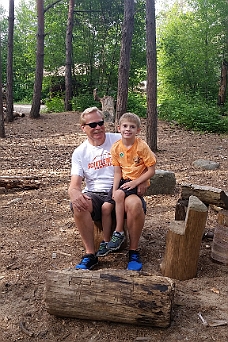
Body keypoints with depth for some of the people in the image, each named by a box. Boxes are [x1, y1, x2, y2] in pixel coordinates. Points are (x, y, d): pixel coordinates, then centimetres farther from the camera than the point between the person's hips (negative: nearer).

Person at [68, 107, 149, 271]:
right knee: (78, 205, -32)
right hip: (95, 195, 1)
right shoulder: (79, 153, 8)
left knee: (135, 204, -34)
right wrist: (75, 194, -26)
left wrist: (142, 179, -12)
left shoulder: (120, 140, 4)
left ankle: (133, 252, -10)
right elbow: (75, 185, 0)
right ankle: (90, 254, -15)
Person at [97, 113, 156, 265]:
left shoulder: (142, 146, -15)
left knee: (120, 195, -31)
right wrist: (114, 189, -12)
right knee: (106, 207, -10)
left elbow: (151, 170, -13)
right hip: (123, 180, 5)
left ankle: (119, 233, -14)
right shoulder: (116, 147, -2)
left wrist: (134, 183, -18)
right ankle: (106, 242, 7)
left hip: (139, 181, -5)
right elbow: (118, 172, 1)